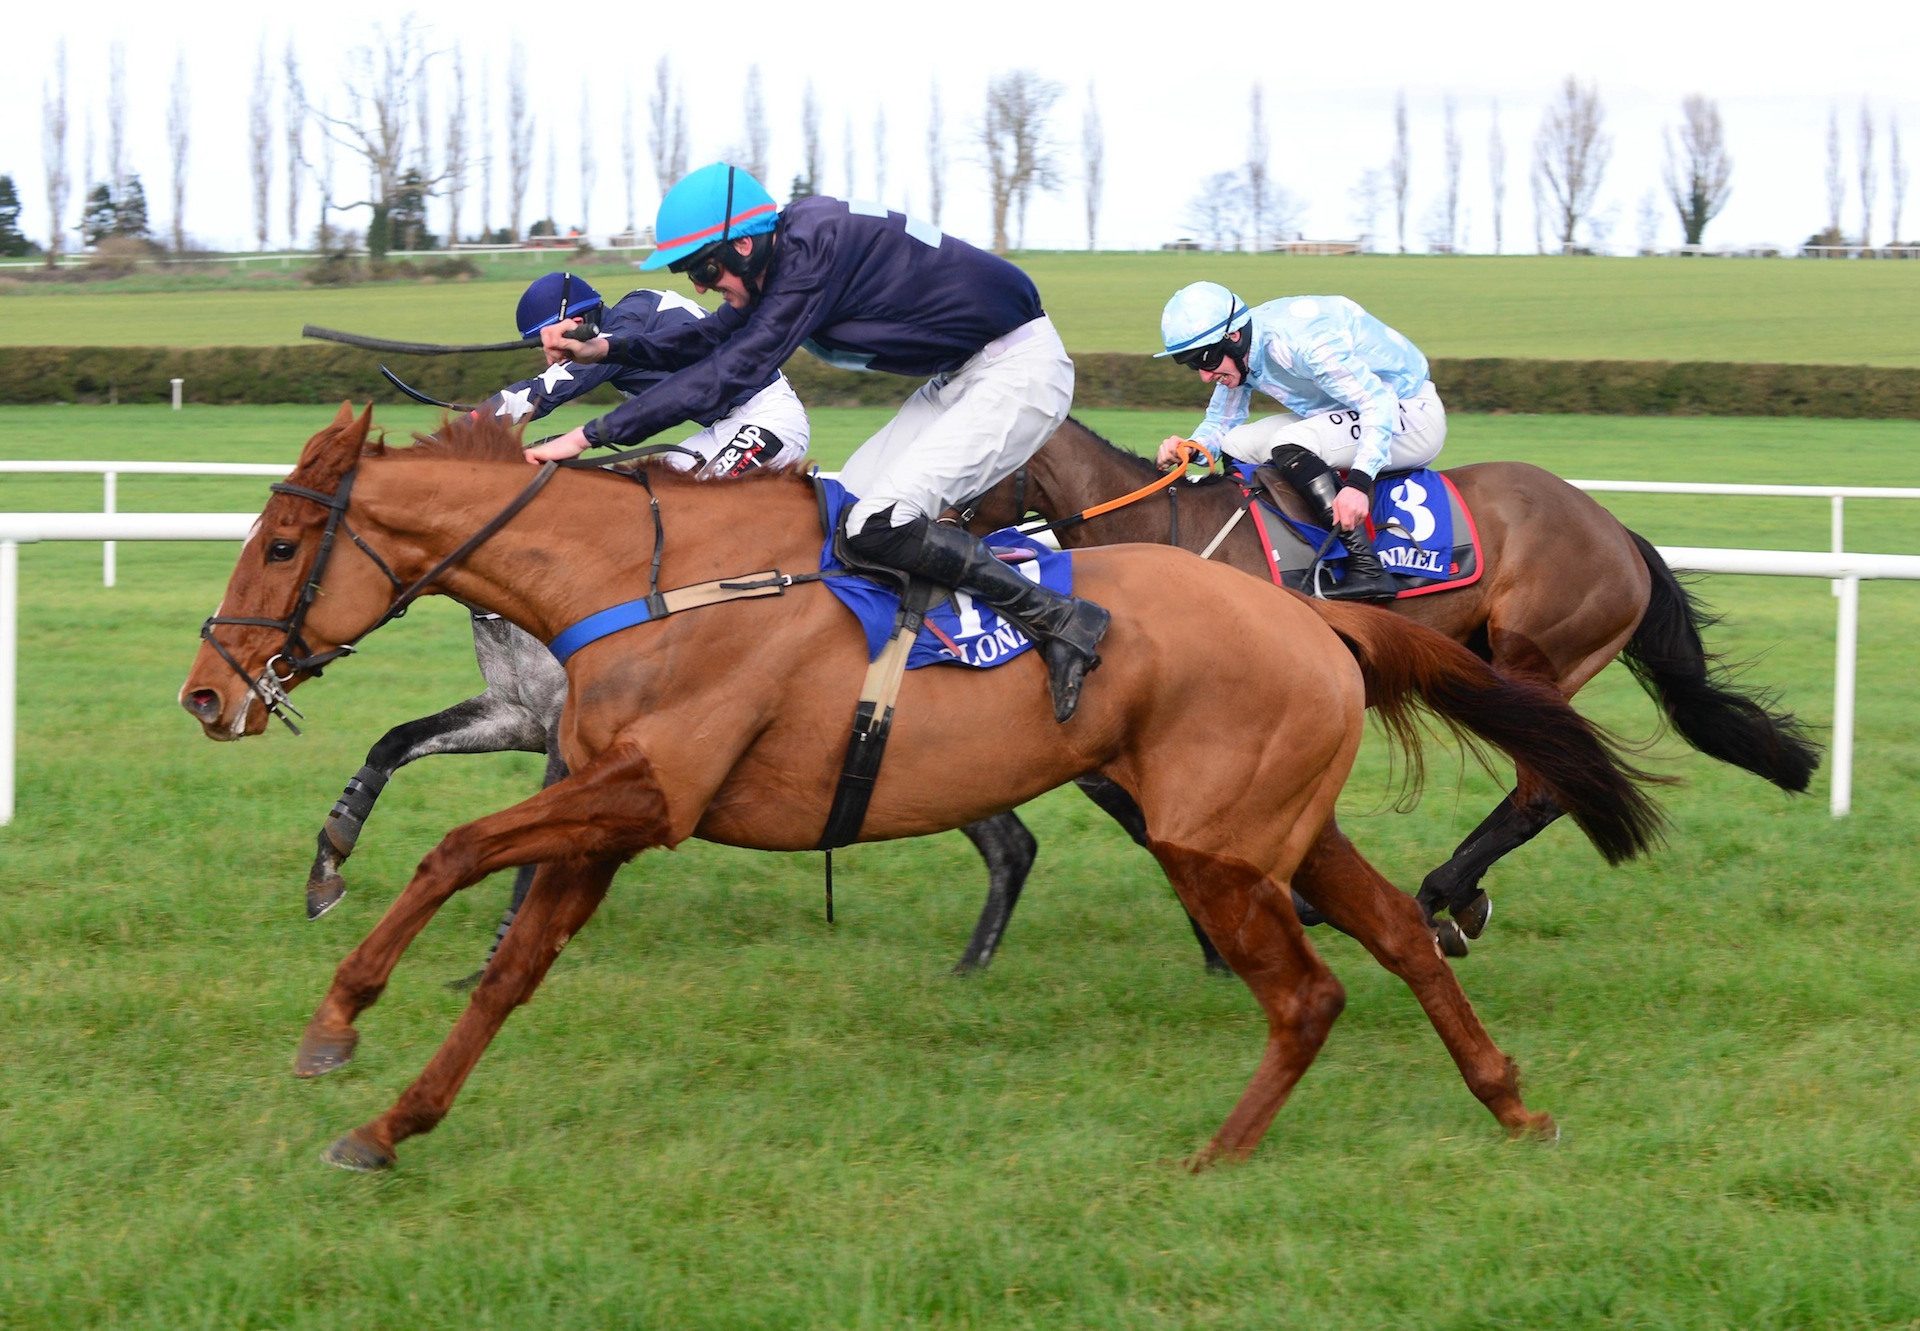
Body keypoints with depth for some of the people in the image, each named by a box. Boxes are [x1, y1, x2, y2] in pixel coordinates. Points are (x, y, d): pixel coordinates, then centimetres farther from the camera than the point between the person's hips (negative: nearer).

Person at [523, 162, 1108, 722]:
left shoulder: (814, 250, -24)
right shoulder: (788, 246, 4)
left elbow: (734, 370, -25)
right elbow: (716, 338, 15)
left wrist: (590, 435, -23)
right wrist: (606, 348, 1)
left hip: (1018, 369, -10)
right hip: (963, 376, 10)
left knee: (877, 525, -20)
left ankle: (1057, 620, -16)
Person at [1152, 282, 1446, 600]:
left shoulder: (1299, 342, -31)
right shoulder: (1237, 352, -3)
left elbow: (1379, 402, -33)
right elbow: (1220, 424, 10)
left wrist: (1358, 482, -45)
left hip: (1411, 414, -10)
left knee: (1289, 445, -30)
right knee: (1236, 446, 2)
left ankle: (1367, 570, -31)